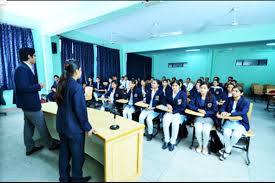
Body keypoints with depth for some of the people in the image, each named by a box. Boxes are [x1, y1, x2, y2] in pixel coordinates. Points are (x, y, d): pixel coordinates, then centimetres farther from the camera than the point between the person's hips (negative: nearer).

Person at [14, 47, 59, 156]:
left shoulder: (25, 68, 10)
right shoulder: (22, 69, -20)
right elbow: (23, 87, -27)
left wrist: (37, 85, 0)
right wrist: (38, 86, -16)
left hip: (28, 103, 10)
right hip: (30, 103, -10)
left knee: (29, 125, 18)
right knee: (41, 126, 4)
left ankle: (30, 147, 33)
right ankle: (51, 144, 20)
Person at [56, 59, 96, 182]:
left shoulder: (61, 85, 3)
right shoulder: (77, 87, -22)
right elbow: (80, 110, -22)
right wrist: (87, 127, -13)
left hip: (62, 125, 8)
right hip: (74, 127, -8)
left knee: (64, 152, 21)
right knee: (77, 154, 12)